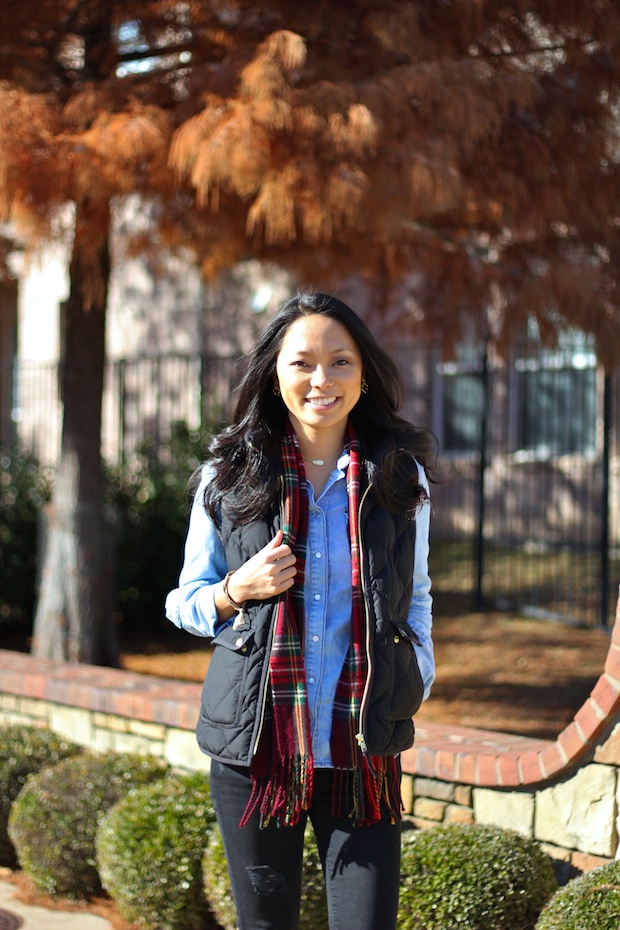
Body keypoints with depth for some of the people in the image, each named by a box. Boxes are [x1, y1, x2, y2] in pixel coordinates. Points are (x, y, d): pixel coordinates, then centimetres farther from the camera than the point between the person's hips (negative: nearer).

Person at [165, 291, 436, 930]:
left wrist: (416, 686, 7)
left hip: (363, 751, 0)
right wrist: (238, 589, -10)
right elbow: (186, 602, 10)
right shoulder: (229, 477, 3)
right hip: (255, 745, 0)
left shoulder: (401, 475, 5)